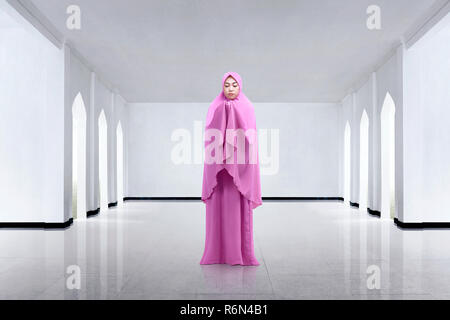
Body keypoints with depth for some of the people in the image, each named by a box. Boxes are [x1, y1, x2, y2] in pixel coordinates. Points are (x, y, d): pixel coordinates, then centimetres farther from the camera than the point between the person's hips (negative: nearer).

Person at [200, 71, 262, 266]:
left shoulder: (247, 108, 6)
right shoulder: (215, 108, 8)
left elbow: (251, 138, 1)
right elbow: (210, 138, 3)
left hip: (240, 166, -1)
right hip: (219, 166, 1)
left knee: (240, 207, -1)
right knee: (219, 207, 1)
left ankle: (242, 253, 8)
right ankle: (217, 253, 11)